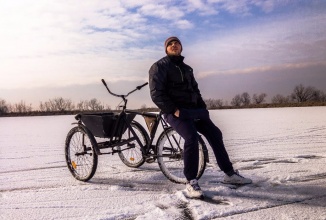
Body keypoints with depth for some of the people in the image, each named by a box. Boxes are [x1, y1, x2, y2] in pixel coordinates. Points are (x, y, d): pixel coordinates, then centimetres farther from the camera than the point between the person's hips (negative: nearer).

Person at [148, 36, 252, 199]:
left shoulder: (186, 68, 22)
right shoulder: (160, 66, -1)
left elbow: (195, 90, 25)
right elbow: (156, 93, -11)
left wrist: (203, 107, 9)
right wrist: (173, 110, -20)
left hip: (193, 109, 8)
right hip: (175, 111, -7)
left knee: (215, 134, 1)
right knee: (191, 139, -28)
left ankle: (229, 174, 13)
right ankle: (191, 182, -16)